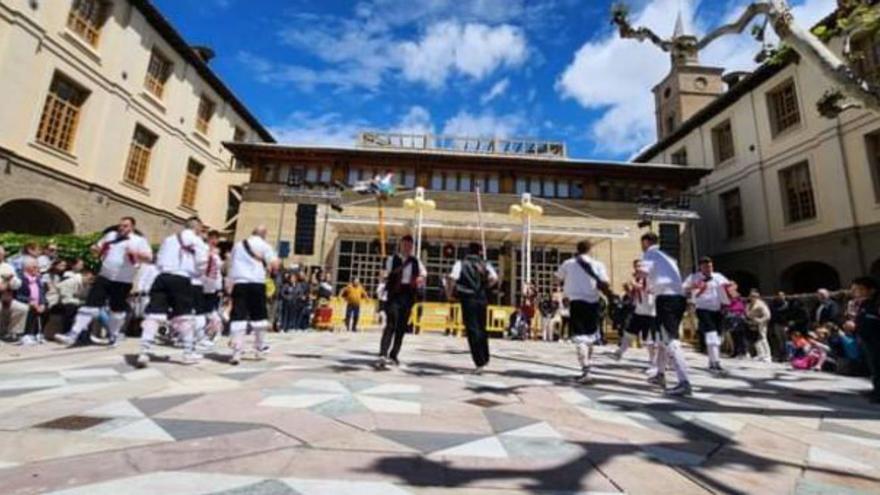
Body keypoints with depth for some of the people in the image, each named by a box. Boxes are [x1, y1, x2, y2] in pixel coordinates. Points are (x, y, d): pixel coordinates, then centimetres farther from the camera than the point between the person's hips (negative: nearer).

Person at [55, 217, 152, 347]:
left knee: (117, 309, 10)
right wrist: (96, 249, -3)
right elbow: (99, 250, 20)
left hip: (123, 281, -3)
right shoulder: (110, 235, 10)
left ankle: (113, 335, 28)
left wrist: (135, 253, -30)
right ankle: (73, 335, 0)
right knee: (90, 304, -4)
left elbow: (149, 257, -14)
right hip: (104, 277, 3)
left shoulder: (139, 240, -5)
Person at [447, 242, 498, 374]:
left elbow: (452, 278, -16)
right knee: (482, 328, 19)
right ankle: (485, 358, 30)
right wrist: (484, 287, 6)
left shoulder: (461, 264, 1)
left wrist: (450, 293, -1)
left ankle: (479, 362, -3)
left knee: (472, 330, 0)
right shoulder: (485, 265, 8)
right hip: (482, 299, 3)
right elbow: (494, 278, -10)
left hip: (468, 299, -3)